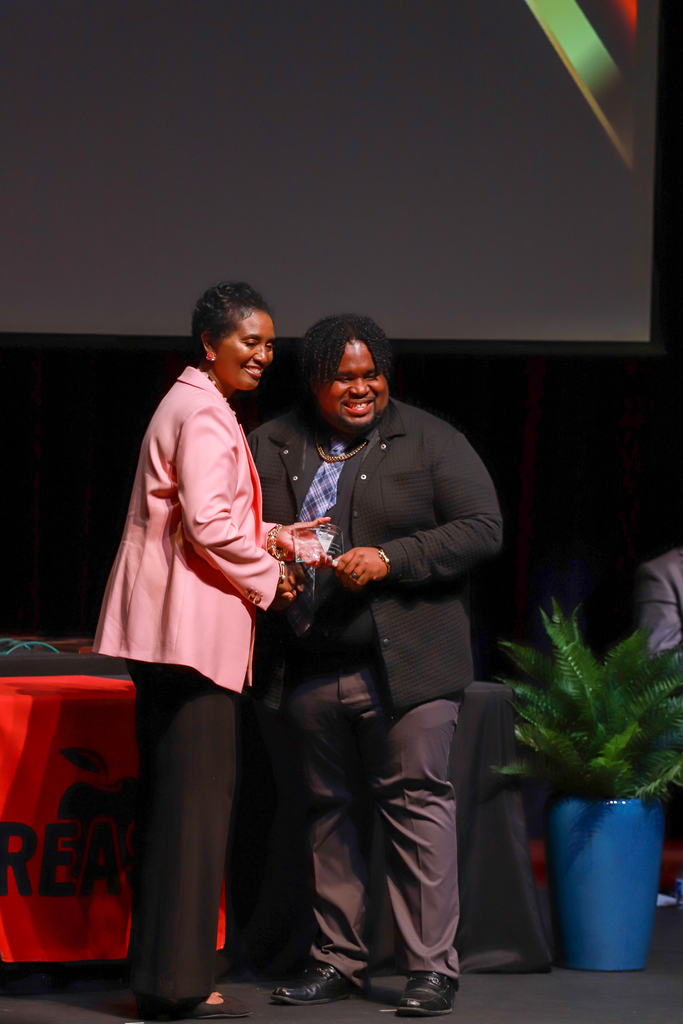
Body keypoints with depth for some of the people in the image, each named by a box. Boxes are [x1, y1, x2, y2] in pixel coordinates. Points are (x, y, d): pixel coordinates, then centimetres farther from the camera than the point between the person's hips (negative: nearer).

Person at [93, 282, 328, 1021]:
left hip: (171, 630, 11)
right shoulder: (203, 415, -12)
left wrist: (275, 538, 14)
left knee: (169, 797, 12)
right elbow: (209, 525, -19)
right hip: (191, 628, -11)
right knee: (194, 796, -9)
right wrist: (268, 582, -6)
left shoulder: (193, 408, 22)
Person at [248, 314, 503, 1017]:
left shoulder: (430, 442, 3)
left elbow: (482, 529, -3)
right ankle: (336, 959, 17)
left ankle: (431, 968, -6)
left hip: (404, 664, -4)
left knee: (417, 804, -8)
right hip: (309, 668, 4)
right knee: (328, 809, 8)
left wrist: (390, 559, -14)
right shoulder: (271, 447, 13)